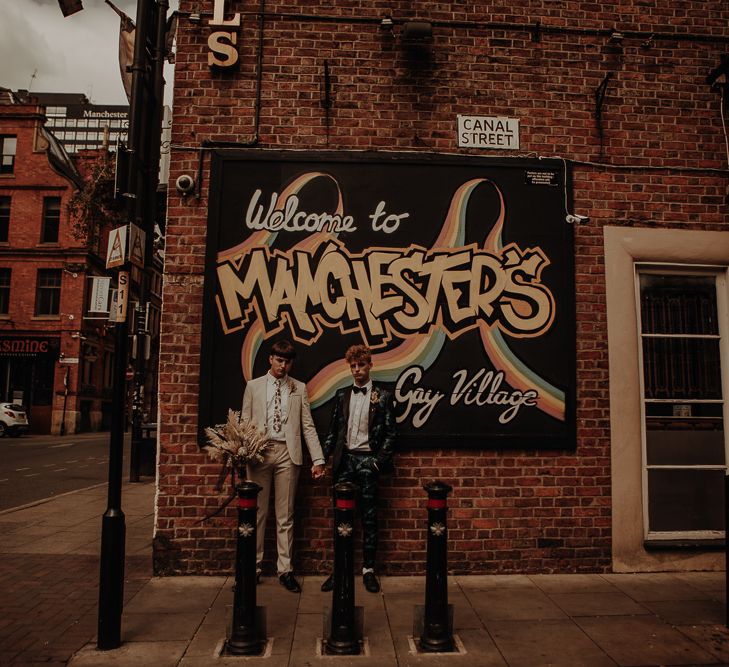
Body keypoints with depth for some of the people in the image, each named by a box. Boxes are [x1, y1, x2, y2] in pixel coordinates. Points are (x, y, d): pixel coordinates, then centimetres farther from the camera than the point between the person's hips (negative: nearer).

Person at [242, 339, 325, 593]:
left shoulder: (299, 388, 8)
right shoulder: (253, 386, 9)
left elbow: (308, 425, 4)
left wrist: (318, 459, -2)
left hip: (287, 453, 0)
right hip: (259, 452, 0)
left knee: (285, 515, 6)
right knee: (257, 513, 6)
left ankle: (285, 570, 15)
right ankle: (254, 567, 18)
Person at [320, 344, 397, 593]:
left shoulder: (383, 396, 0)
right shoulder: (342, 395, 10)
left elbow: (390, 433, 0)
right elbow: (333, 430, 12)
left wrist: (380, 461, -9)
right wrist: (322, 457, 4)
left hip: (367, 460, -3)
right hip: (344, 459, 3)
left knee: (368, 517, 4)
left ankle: (368, 569, 15)